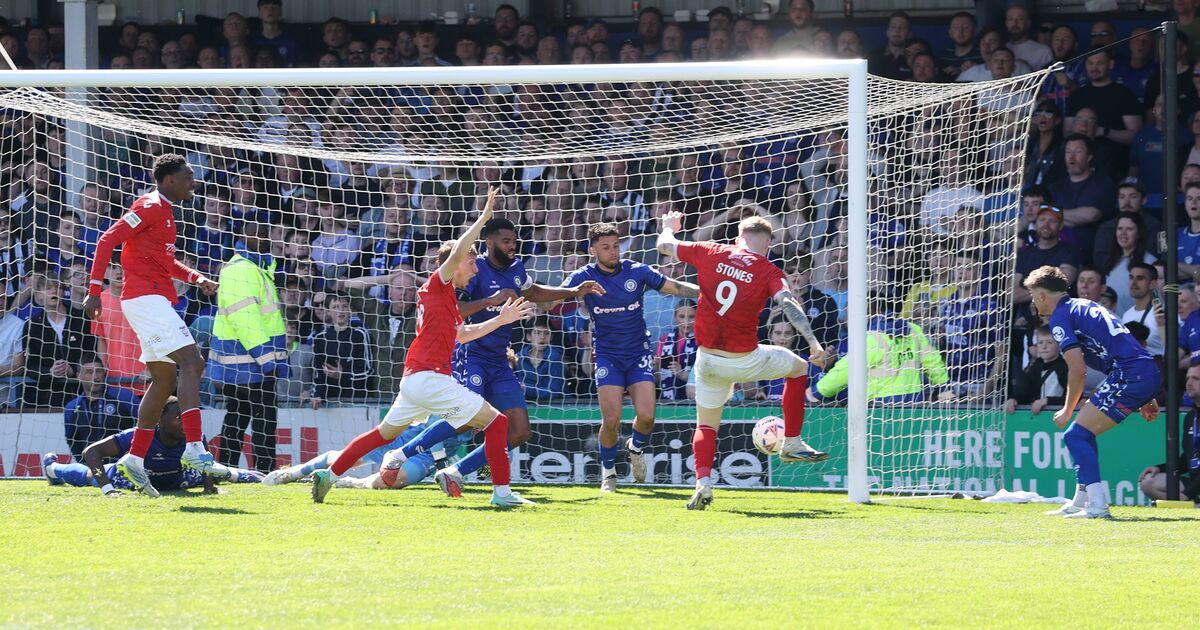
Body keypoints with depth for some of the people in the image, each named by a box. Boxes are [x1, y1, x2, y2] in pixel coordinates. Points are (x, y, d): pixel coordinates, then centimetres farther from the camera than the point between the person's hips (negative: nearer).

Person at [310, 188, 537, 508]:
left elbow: (462, 334, 34)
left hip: (414, 379, 10)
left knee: (384, 433, 21)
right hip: (430, 377, -10)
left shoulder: (444, 296, 21)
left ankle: (328, 474, 22)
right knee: (496, 421, -8)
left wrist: (500, 319, 29)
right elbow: (457, 253, -24)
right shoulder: (438, 284, -5)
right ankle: (502, 492, -13)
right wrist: (483, 218, -22)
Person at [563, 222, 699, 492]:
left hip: (639, 351, 1)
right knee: (611, 419, -13)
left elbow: (674, 287, 4)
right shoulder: (583, 278, -6)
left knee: (646, 415, -15)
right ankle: (608, 470, 11)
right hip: (607, 355, -1)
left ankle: (636, 447, 20)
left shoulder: (637, 271, -4)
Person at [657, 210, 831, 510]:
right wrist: (813, 342, -29)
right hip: (745, 360, -3)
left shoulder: (711, 254, 2)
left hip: (708, 359, 3)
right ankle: (791, 445, 25)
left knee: (706, 424, 17)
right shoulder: (768, 272, -6)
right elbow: (787, 303, -23)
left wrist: (669, 227, 37)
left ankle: (702, 483, -9)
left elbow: (664, 245, 15)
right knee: (798, 367, 24)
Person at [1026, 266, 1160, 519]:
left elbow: (1078, 370, -11)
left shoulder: (1060, 317, -2)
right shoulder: (1086, 306, 26)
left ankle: (1097, 506, -17)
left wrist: (1067, 411, 2)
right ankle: (1081, 502, 26)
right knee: (1083, 433, 21)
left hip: (1130, 377, -9)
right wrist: (1144, 400, 30)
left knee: (1076, 435, -7)